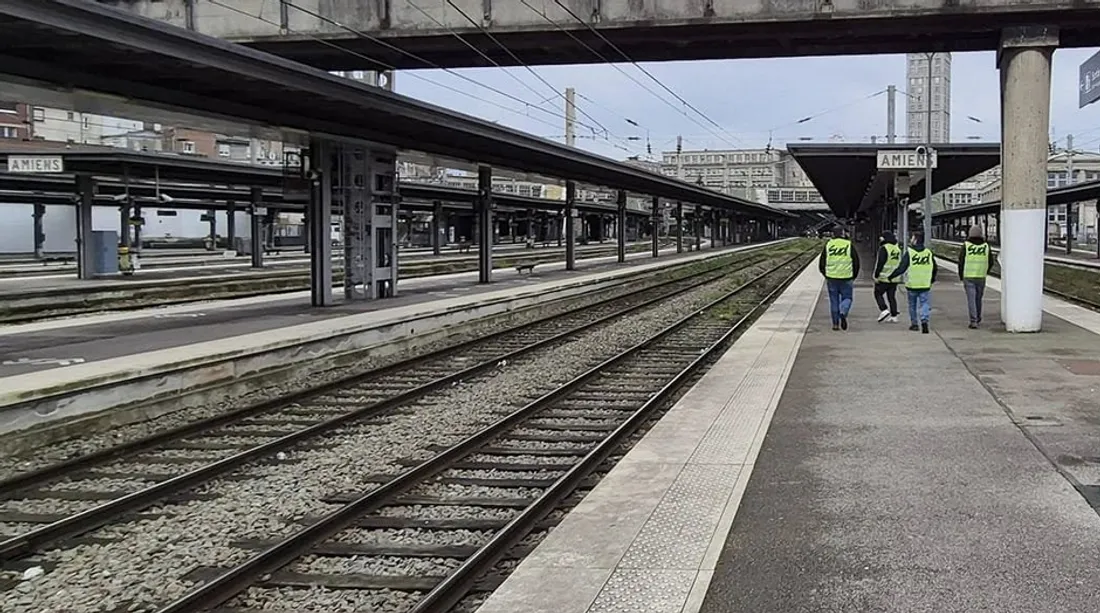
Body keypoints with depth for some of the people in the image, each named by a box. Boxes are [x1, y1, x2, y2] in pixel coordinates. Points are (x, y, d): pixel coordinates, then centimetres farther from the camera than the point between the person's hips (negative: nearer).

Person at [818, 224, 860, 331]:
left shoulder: (828, 245, 4)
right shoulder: (849, 245, -1)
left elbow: (821, 262, 8)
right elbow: (856, 262, 2)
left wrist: (825, 275, 22)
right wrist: (854, 276, 15)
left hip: (831, 278, 2)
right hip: (846, 278, -2)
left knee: (834, 300, 9)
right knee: (847, 298, 10)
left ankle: (835, 324, 9)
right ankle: (843, 313, -19)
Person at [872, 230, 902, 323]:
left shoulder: (884, 248, -13)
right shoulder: (898, 249, 12)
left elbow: (880, 263, -18)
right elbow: (899, 263, 17)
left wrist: (876, 276, -13)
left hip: (883, 278, -7)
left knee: (878, 294, 7)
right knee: (892, 297, 11)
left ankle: (884, 310, -9)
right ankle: (894, 316, 9)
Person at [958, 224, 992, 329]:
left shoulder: (966, 245, -5)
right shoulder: (986, 246, 3)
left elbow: (961, 261, -3)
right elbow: (991, 262, 7)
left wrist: (961, 276, 9)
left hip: (968, 277, -3)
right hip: (981, 277, 3)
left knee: (971, 299, -3)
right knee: (978, 298, 17)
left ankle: (973, 321, -12)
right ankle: (978, 319, 28)